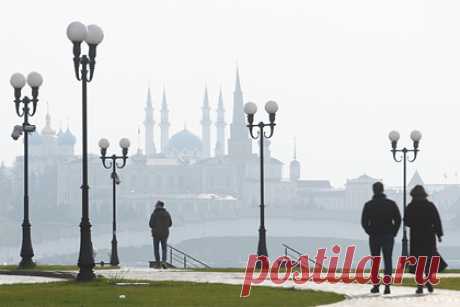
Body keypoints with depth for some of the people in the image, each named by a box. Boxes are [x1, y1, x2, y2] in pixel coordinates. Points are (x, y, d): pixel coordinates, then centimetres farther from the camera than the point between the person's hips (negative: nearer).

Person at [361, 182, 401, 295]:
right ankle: (387, 286, -7)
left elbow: (364, 222, -4)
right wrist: (393, 233, 5)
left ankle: (376, 286, 6)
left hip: (374, 237, 0)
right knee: (388, 261, 1)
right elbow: (398, 220, -3)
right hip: (388, 236, 0)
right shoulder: (391, 204, -1)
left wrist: (370, 232, 8)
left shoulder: (368, 205, -2)